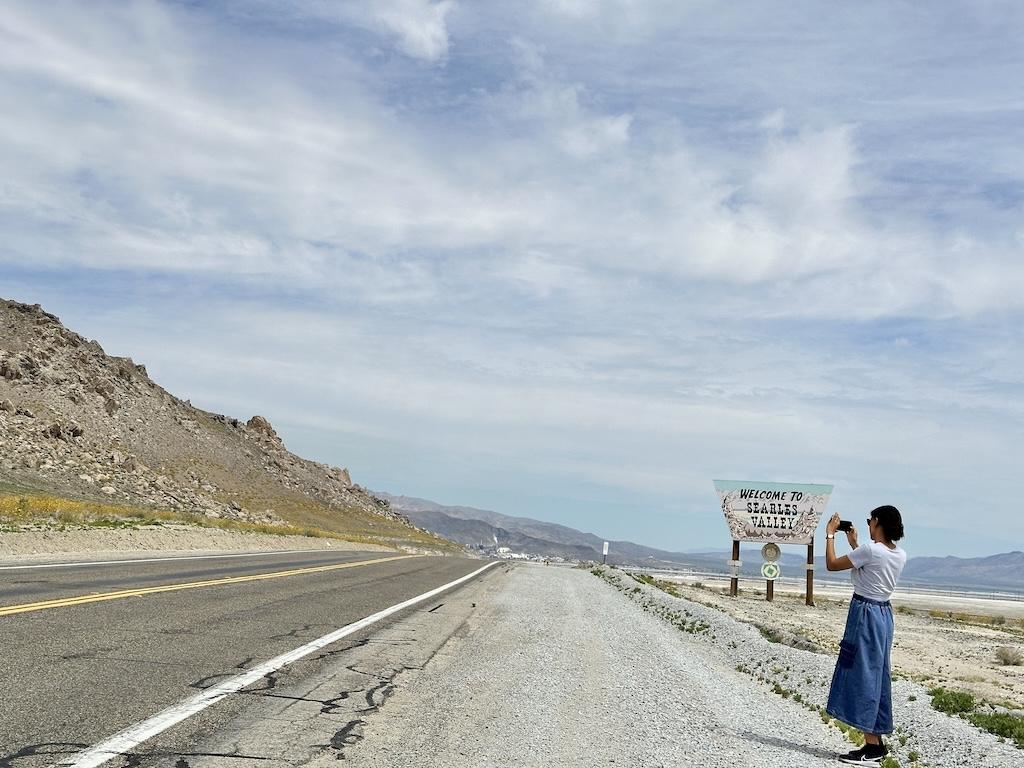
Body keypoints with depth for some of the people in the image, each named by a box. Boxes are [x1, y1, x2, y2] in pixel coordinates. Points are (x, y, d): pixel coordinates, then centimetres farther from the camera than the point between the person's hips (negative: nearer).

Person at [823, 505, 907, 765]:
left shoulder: (870, 549, -18)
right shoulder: (900, 555, 7)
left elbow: (832, 565, -10)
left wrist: (830, 534, 1)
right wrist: (854, 544, 24)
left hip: (865, 614, -9)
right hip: (884, 614, 9)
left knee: (863, 675, -4)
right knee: (876, 676, 13)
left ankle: (872, 747, -2)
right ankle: (877, 742, 19)